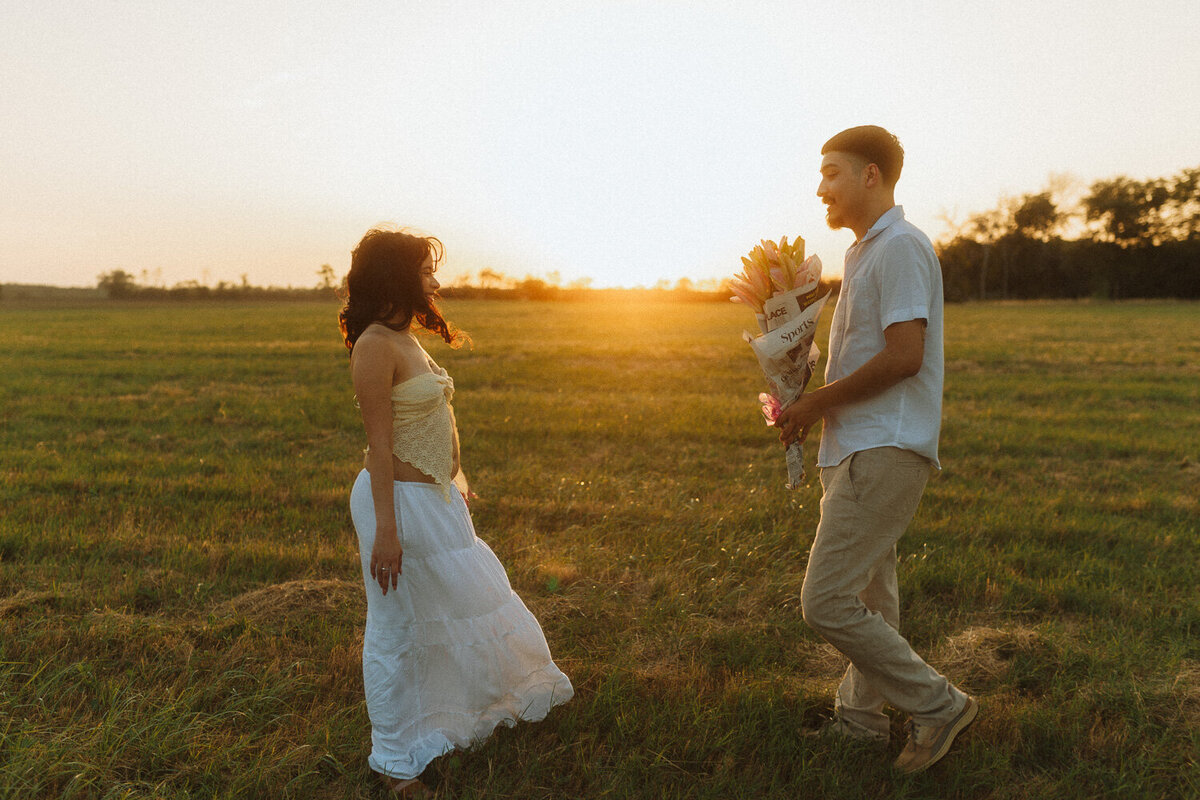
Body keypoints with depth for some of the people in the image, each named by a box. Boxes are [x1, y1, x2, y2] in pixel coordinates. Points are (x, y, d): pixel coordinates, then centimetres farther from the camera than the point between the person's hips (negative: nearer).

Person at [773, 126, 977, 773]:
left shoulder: (900, 248, -12)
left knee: (826, 600, -12)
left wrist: (818, 402, -12)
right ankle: (860, 717, 29)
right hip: (860, 446, 10)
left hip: (884, 451, -10)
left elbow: (904, 356, -21)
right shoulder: (864, 252, 21)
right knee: (869, 596, 17)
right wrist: (803, 400, 9)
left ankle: (936, 705, 4)